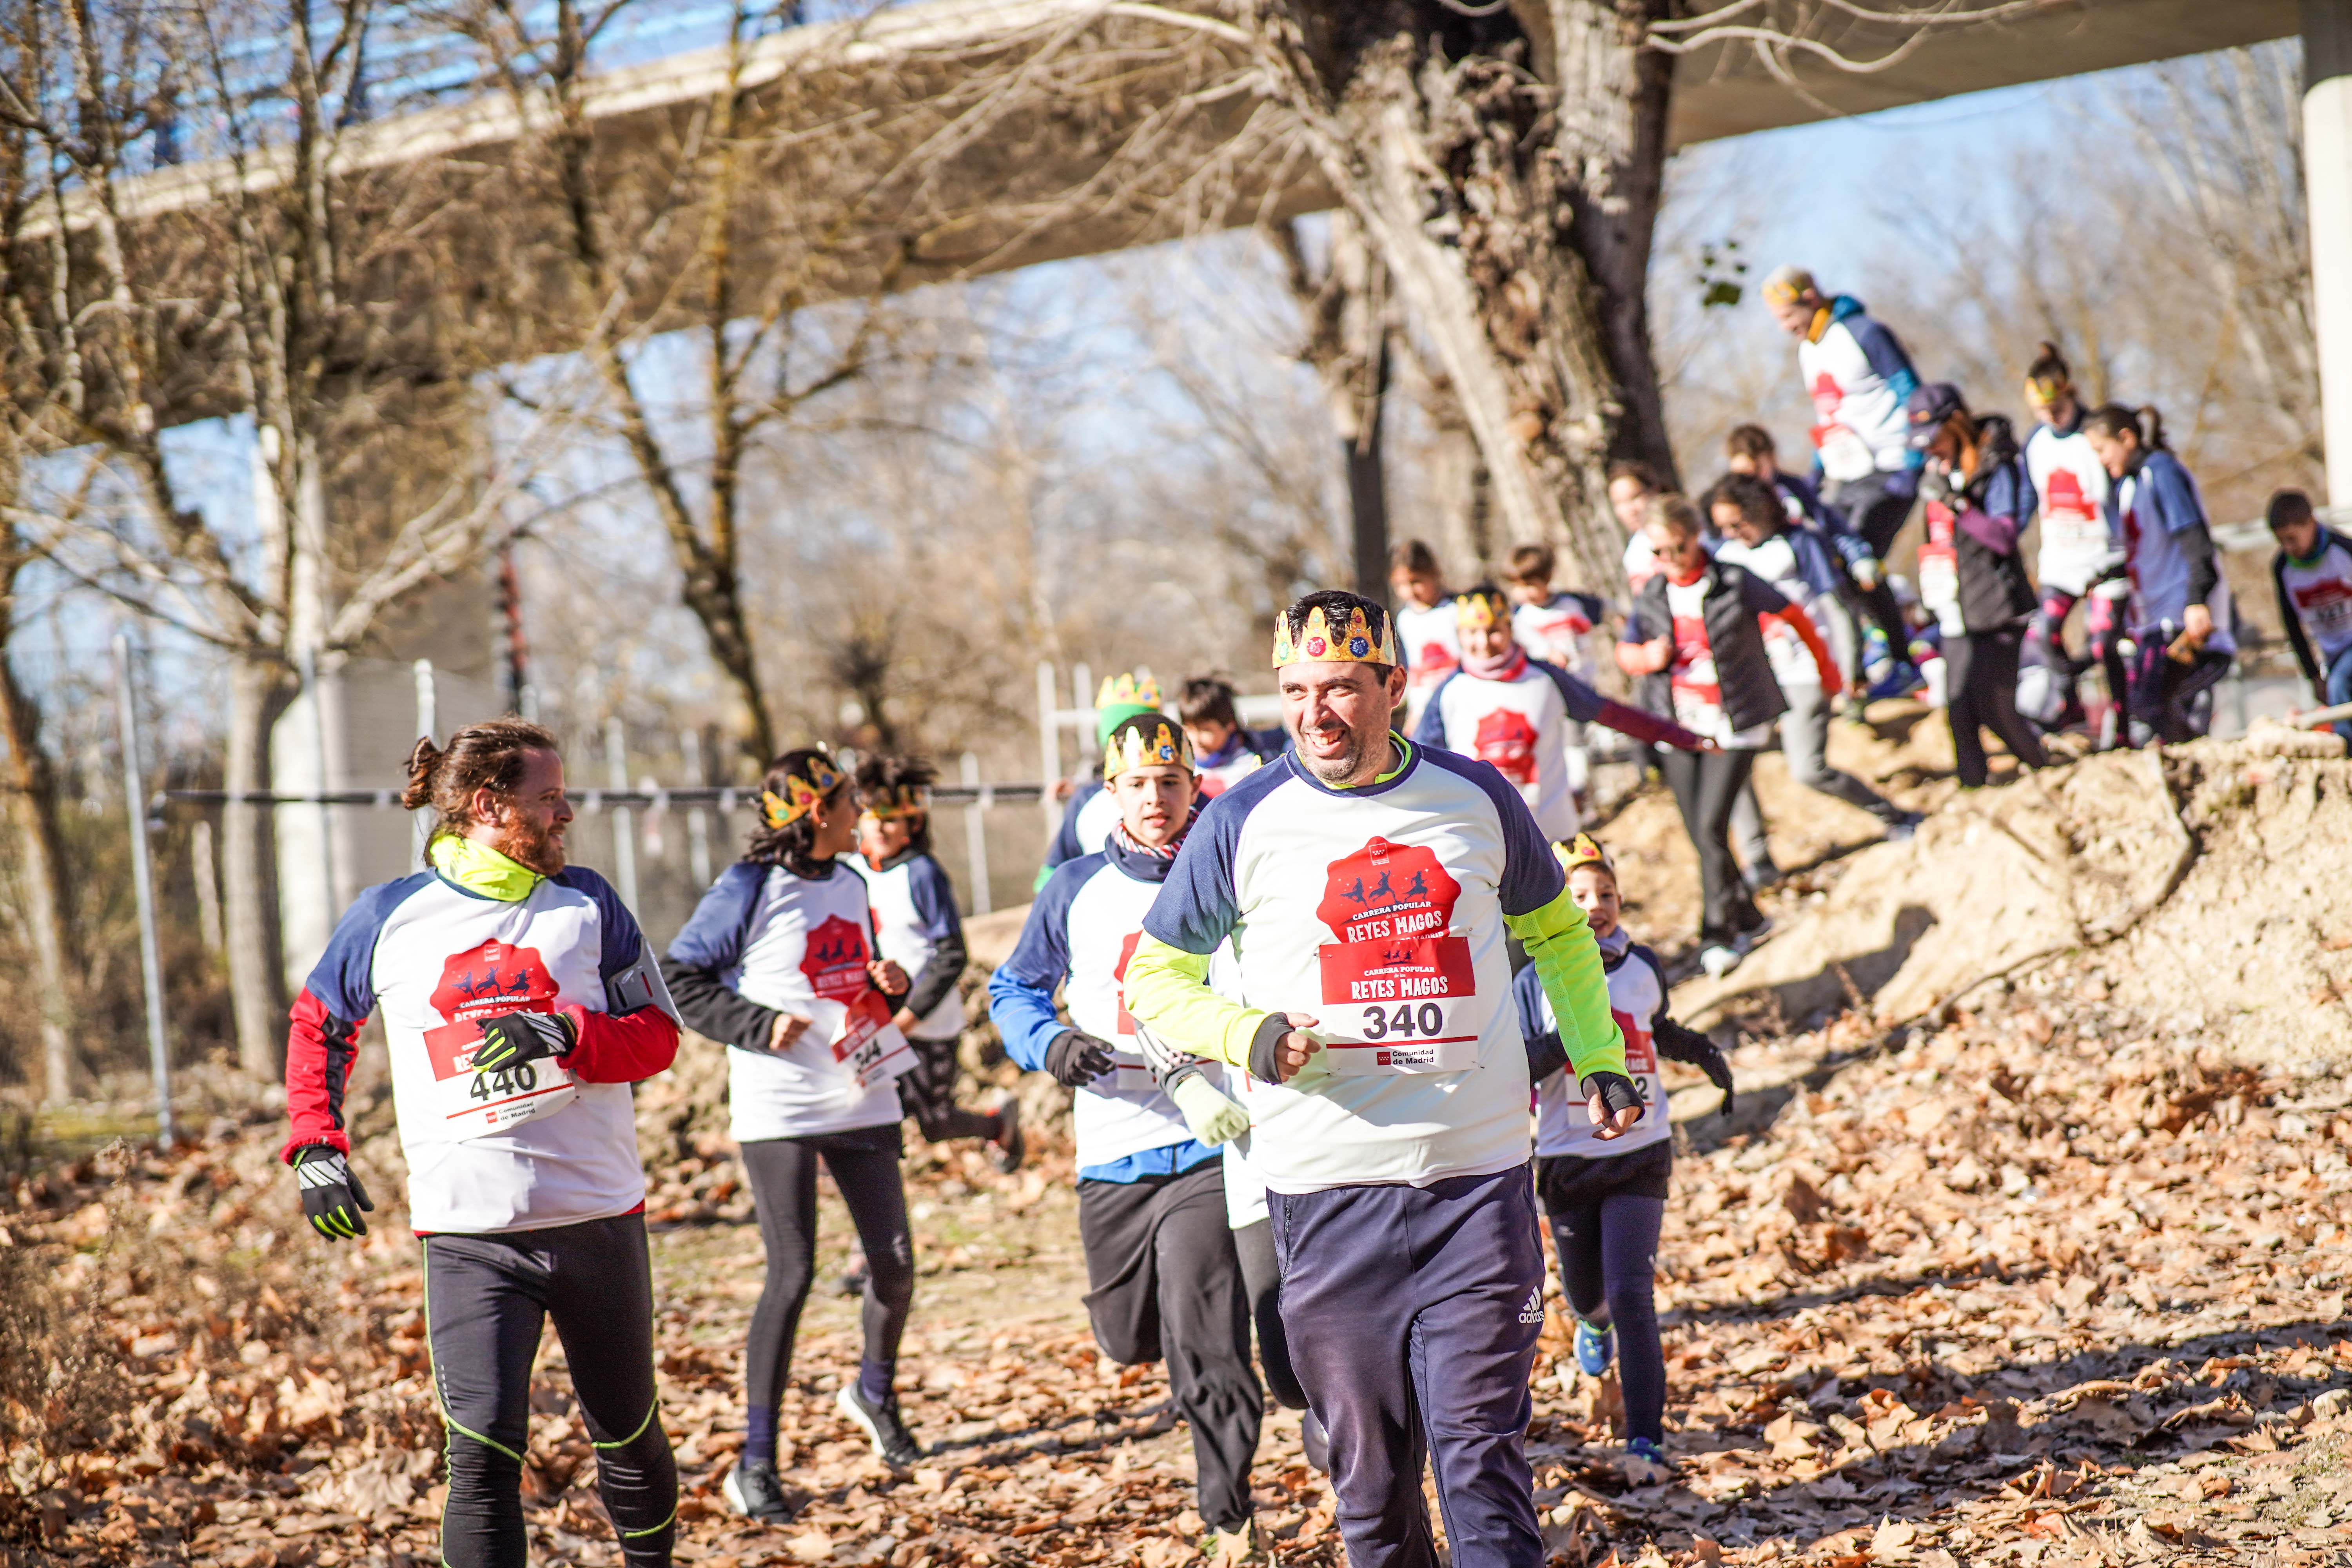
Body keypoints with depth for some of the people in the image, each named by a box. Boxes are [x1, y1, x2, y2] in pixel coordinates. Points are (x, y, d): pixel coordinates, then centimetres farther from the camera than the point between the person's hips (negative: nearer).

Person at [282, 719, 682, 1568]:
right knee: (484, 1454, -13)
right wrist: (316, 1145, 7)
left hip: (599, 1217, 2)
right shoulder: (390, 915, 2)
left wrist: (566, 1034, -15)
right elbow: (317, 1023, 18)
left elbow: (657, 1033, 3)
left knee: (629, 1436, 15)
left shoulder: (586, 903, 6)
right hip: (468, 1233, -2)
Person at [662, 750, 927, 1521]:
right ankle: (756, 1464, -2)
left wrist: (889, 987, 2)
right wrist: (758, 1025, -17)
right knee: (791, 1275, -10)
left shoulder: (850, 884, 12)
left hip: (862, 1096, 6)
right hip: (778, 1109, -6)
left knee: (894, 1263, 5)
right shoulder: (749, 889, -9)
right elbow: (679, 980, -7)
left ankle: (875, 1393, 35)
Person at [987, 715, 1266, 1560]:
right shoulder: (1077, 890, 5)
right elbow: (1013, 991, 14)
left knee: (1202, 1340, -16)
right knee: (1130, 1339, 11)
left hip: (1211, 1144, -3)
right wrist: (1051, 1043, -6)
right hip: (1113, 1150, 3)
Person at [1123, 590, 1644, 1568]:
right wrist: (1245, 1034, -10)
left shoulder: (1476, 798, 6)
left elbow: (1554, 930, 24)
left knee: (1481, 1452, -5)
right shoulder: (1244, 823, -1)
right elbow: (1153, 973, 8)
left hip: (1478, 1176, 1)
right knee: (1369, 1467, 6)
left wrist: (1599, 1058, 15)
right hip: (1325, 1191, 0)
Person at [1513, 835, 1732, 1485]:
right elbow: (1511, 1066, -18)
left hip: (1641, 1153, 0)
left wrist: (1701, 1050, 9)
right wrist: (1569, 1036, -32)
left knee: (1632, 1294, -13)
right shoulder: (1536, 981, -7)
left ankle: (1646, 1439, -11)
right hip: (1567, 1158, 0)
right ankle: (1594, 1323, 57)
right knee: (1586, 1292, 16)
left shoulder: (1644, 967, 2)